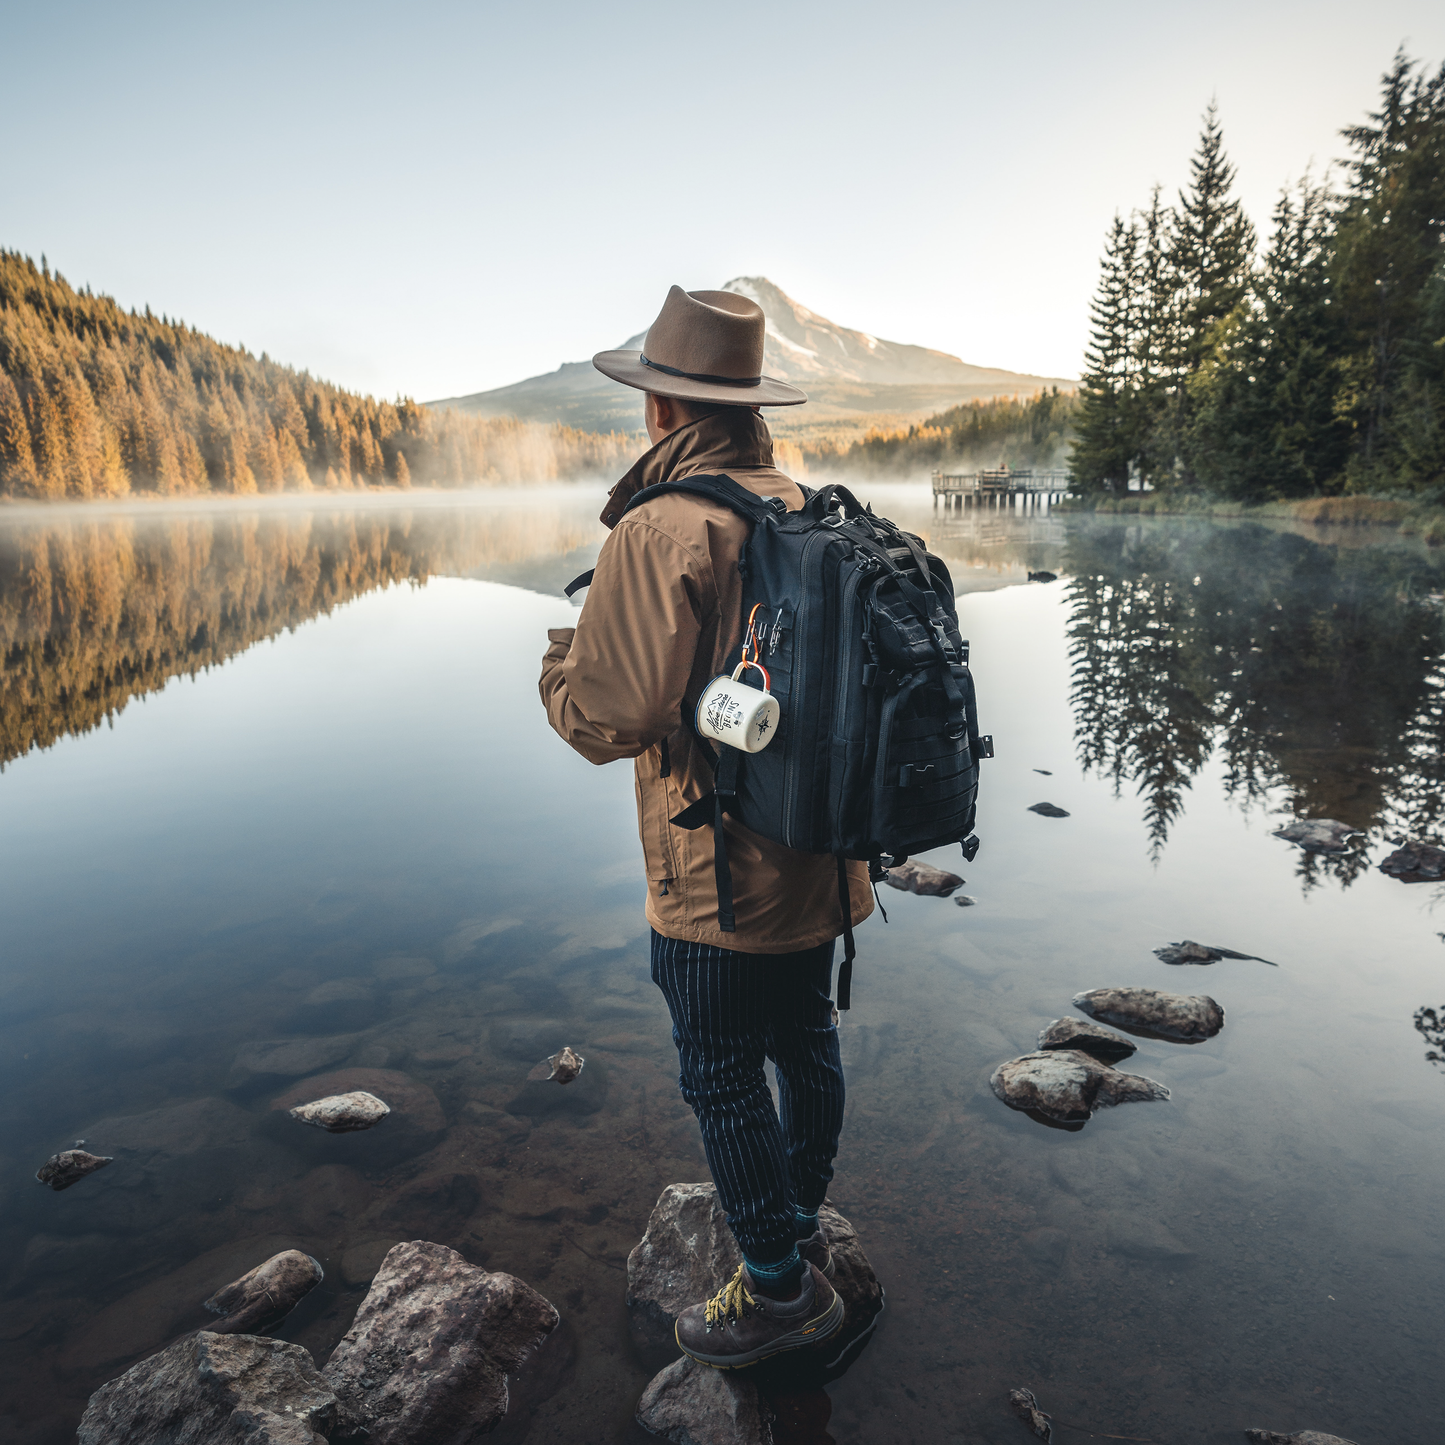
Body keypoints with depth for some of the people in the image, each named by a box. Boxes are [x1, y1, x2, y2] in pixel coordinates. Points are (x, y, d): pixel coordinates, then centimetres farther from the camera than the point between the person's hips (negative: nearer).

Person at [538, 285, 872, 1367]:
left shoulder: (661, 530, -20)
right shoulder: (812, 510, 4)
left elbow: (612, 718, -22)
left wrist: (560, 662, -2)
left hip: (721, 873, -8)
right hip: (822, 854, 8)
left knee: (723, 1078, 10)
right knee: (806, 1042, 22)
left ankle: (780, 1289, 27)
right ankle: (804, 1227, 45)